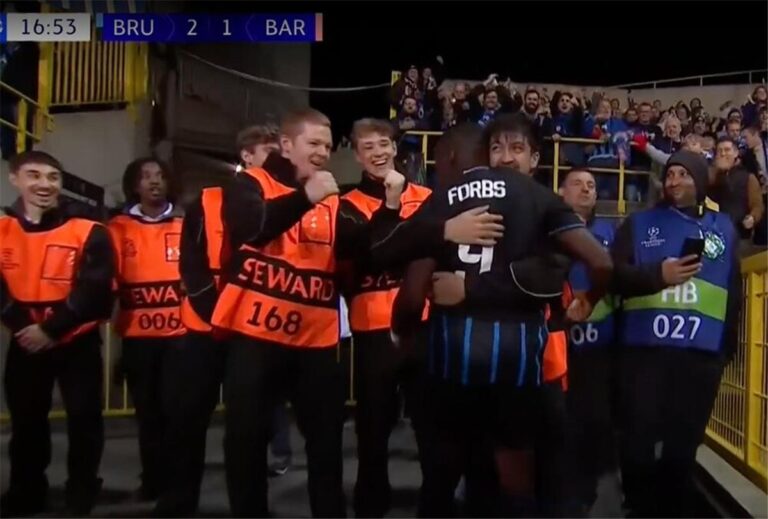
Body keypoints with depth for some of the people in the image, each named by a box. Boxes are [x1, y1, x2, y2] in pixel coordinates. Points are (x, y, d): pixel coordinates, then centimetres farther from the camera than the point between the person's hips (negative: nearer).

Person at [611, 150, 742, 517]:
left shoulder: (723, 229, 15)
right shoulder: (640, 223, 10)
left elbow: (734, 292, 14)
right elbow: (614, 274, 0)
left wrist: (728, 345, 7)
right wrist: (658, 275, -15)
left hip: (702, 355, 2)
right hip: (644, 349, -1)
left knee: (684, 443, 9)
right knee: (639, 439, 2)